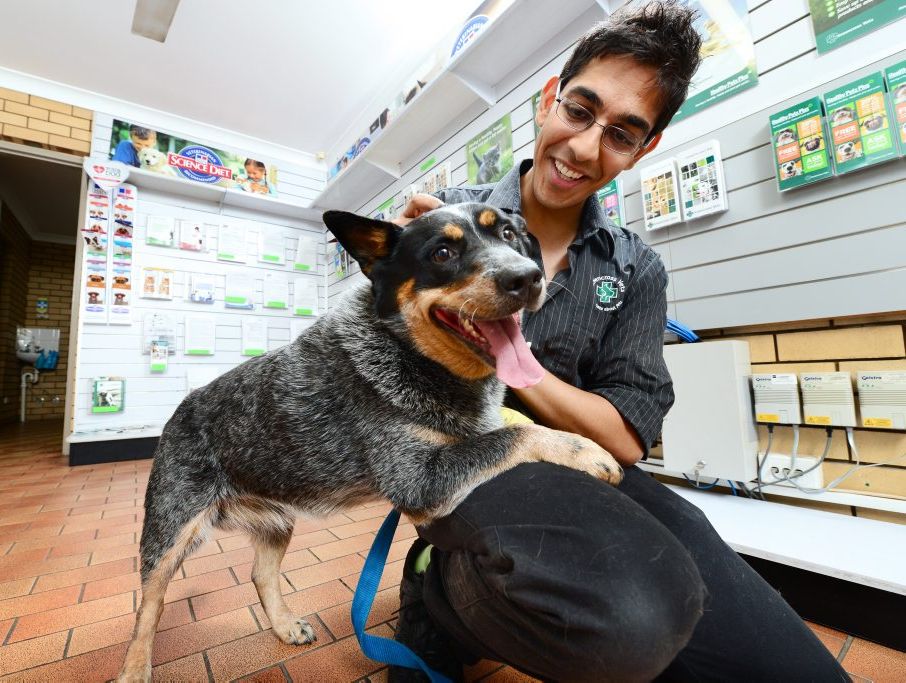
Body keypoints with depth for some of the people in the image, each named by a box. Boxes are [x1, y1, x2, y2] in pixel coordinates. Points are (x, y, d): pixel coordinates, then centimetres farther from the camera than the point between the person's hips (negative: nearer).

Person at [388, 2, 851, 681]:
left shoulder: (637, 272, 3)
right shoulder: (446, 216, -1)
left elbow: (625, 439, -4)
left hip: (578, 468, 4)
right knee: (629, 620, -33)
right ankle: (439, 596, 0)